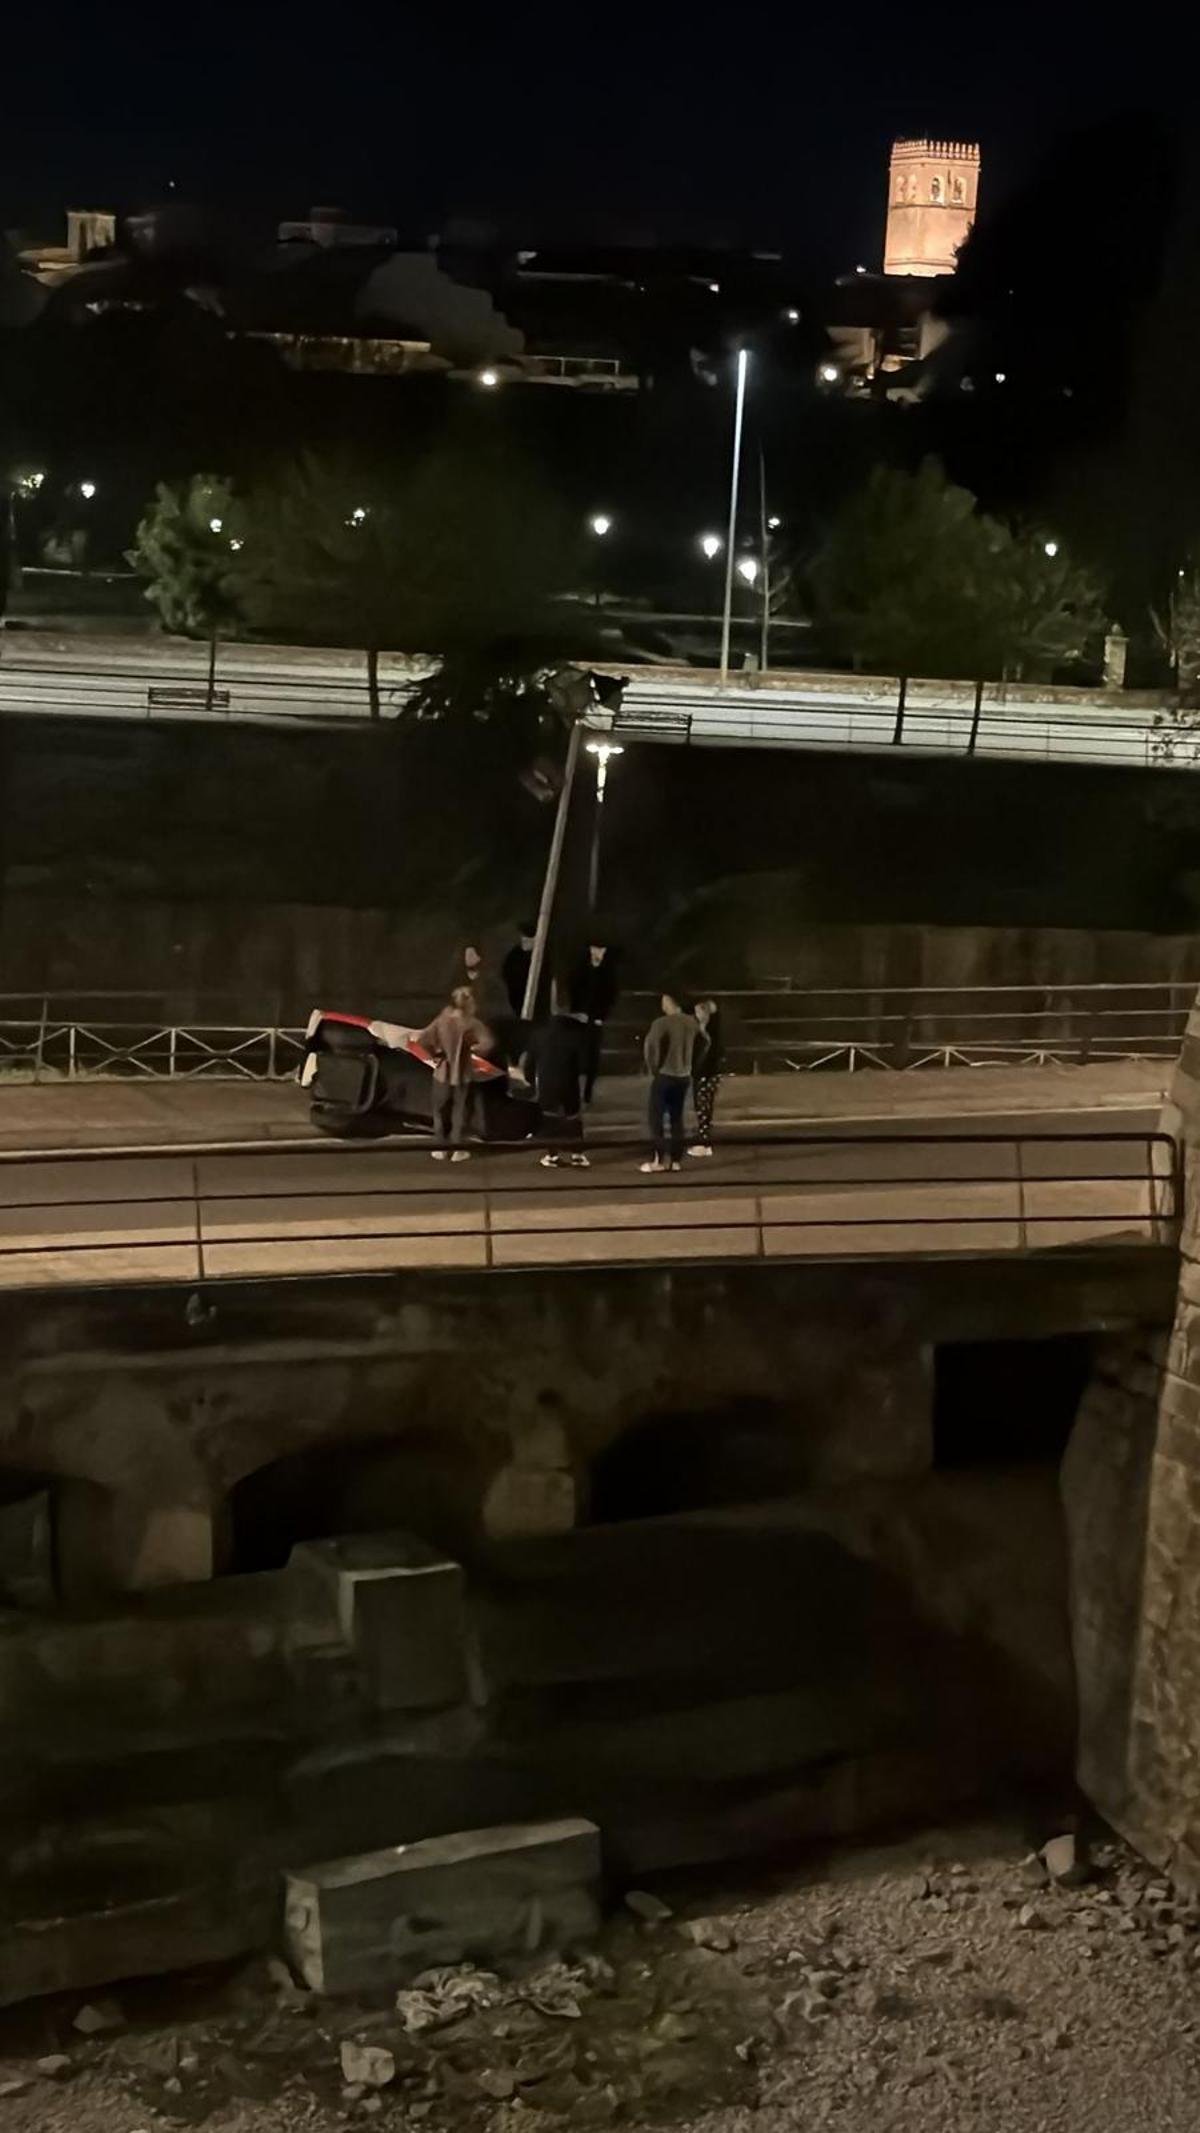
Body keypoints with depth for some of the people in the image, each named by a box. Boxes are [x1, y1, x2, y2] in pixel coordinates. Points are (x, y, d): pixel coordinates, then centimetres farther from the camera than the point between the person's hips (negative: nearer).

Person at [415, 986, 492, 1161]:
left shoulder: (441, 1021, -8)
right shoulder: (471, 1024, -15)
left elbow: (423, 1040, -14)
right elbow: (487, 1043, -24)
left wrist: (435, 1053, -1)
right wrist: (473, 1047, -6)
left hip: (442, 1074, 2)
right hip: (463, 1075, -2)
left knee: (441, 1111, 16)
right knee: (461, 1112, 10)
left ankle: (440, 1148, 20)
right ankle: (458, 1149, 10)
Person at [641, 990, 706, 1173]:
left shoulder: (661, 1023, -16)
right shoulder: (692, 1023, 5)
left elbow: (651, 1047, -21)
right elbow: (701, 1046, 13)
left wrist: (652, 1069, -7)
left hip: (664, 1075, -6)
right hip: (684, 1076, 6)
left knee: (657, 1118, 1)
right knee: (676, 1118, 13)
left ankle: (660, 1160, -2)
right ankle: (676, 1160, 11)